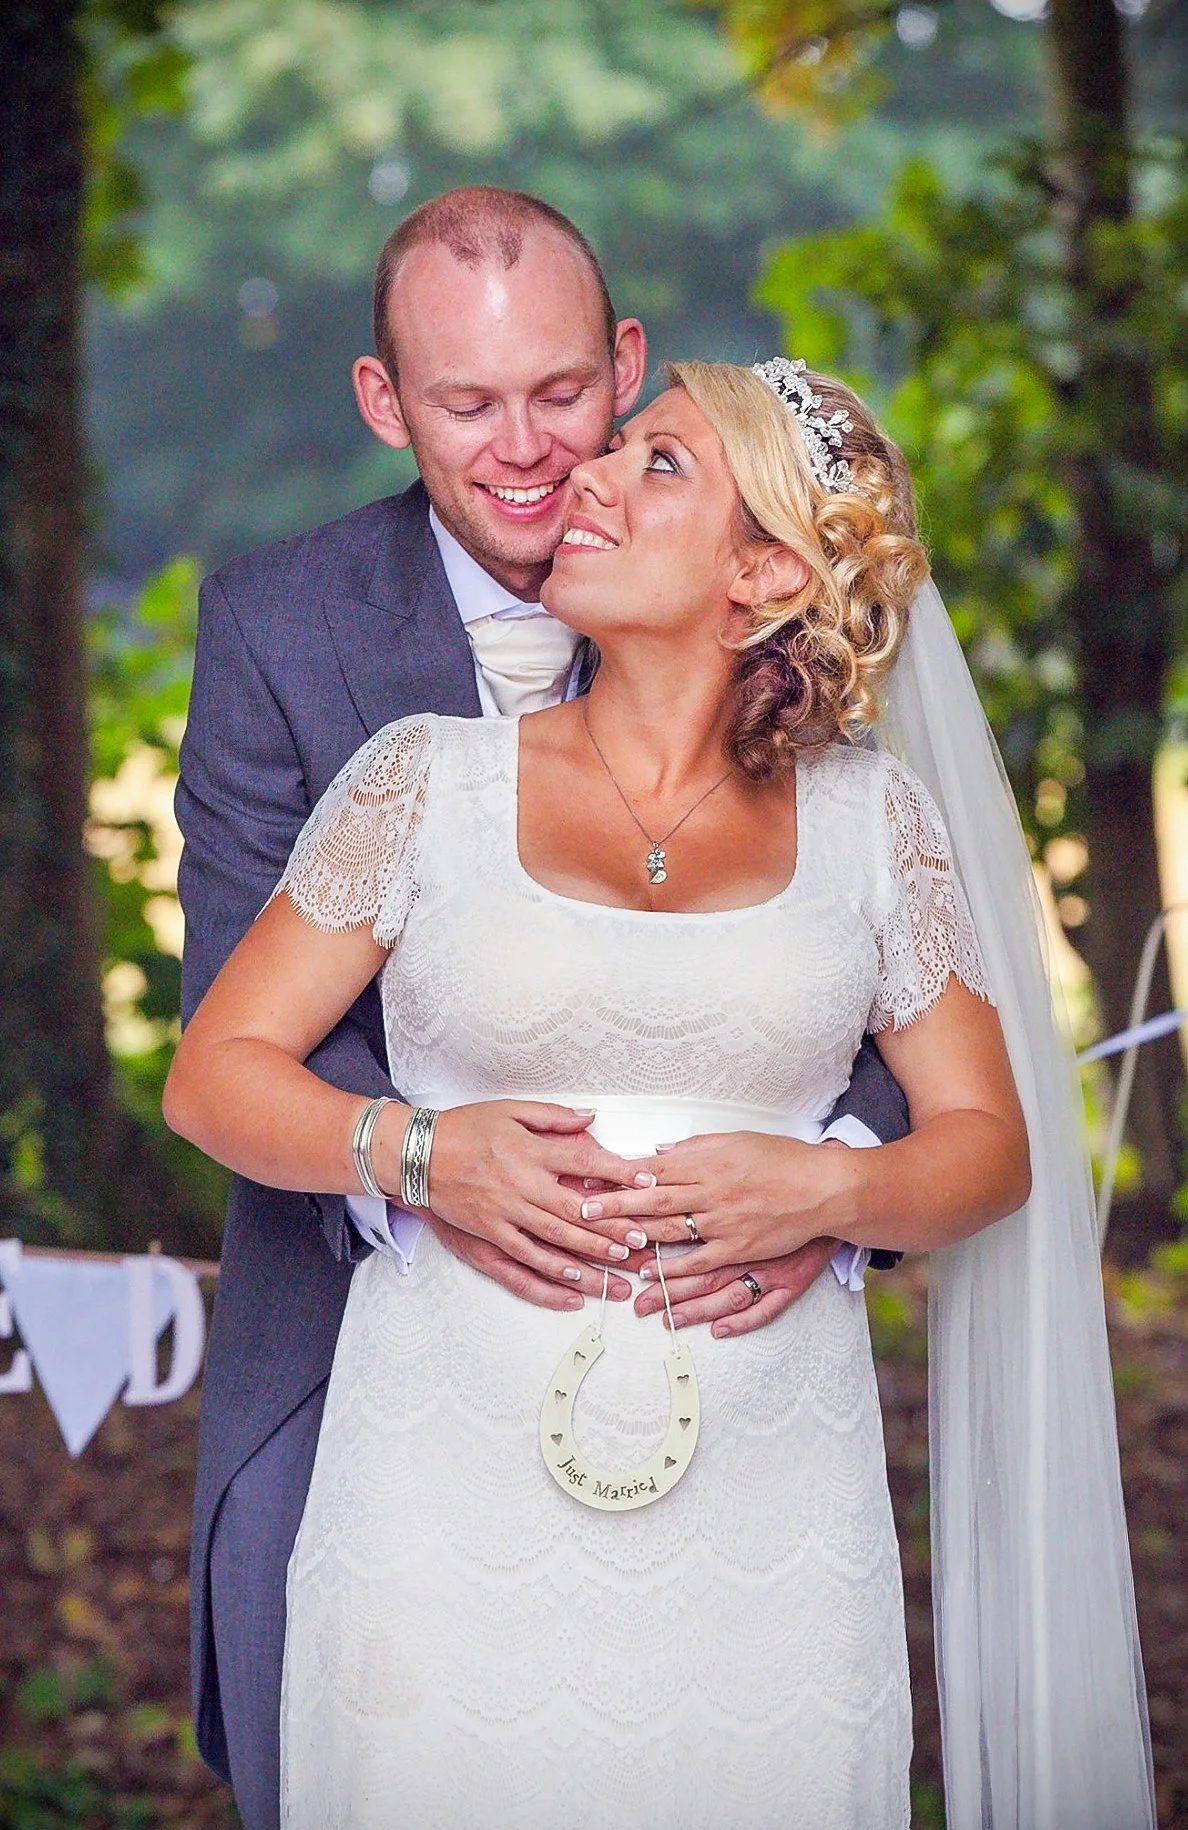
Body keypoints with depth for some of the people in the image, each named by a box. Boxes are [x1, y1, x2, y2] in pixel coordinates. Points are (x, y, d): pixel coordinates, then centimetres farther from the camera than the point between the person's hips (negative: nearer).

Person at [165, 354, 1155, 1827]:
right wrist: (421, 1152, -13)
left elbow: (990, 1142, 10)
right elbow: (214, 1075, 5)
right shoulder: (432, 779, 5)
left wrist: (822, 1191, -11)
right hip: (454, 1485, 0)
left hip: (762, 1522, 1)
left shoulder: (867, 815, 7)